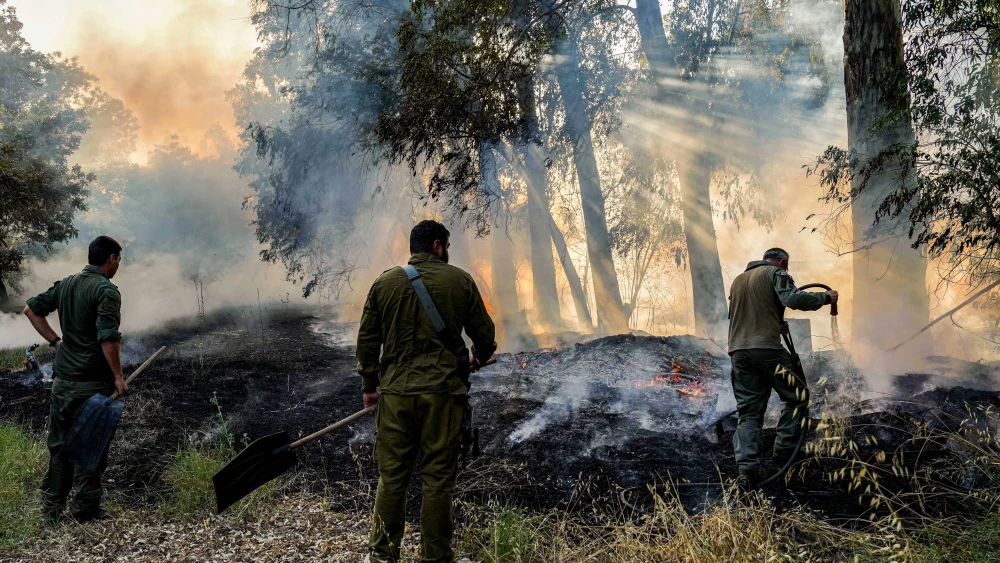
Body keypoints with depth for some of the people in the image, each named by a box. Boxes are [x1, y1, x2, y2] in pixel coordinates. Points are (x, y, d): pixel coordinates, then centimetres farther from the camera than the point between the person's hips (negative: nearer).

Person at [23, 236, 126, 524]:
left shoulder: (66, 284, 9)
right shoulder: (106, 290, -15)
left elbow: (32, 309, 17)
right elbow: (108, 339, -22)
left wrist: (56, 341, 15)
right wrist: (118, 376, -13)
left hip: (62, 379, 7)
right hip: (91, 383, -7)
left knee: (60, 444, 15)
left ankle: (52, 509, 22)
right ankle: (85, 510, 10)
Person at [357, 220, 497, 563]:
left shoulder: (384, 282, 5)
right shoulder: (459, 281, 0)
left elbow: (367, 339, 7)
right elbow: (485, 333, 4)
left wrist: (369, 386, 17)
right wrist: (479, 359, 26)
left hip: (394, 393, 2)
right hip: (442, 392, -2)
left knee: (391, 477, 9)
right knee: (438, 478, 5)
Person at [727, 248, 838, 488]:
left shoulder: (738, 280, 25)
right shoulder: (775, 273, 3)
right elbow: (793, 299, -15)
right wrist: (825, 297, -1)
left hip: (739, 351, 7)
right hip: (766, 348, -6)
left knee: (749, 412, 6)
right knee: (798, 396, 10)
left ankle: (746, 469, -6)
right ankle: (783, 452, 4)